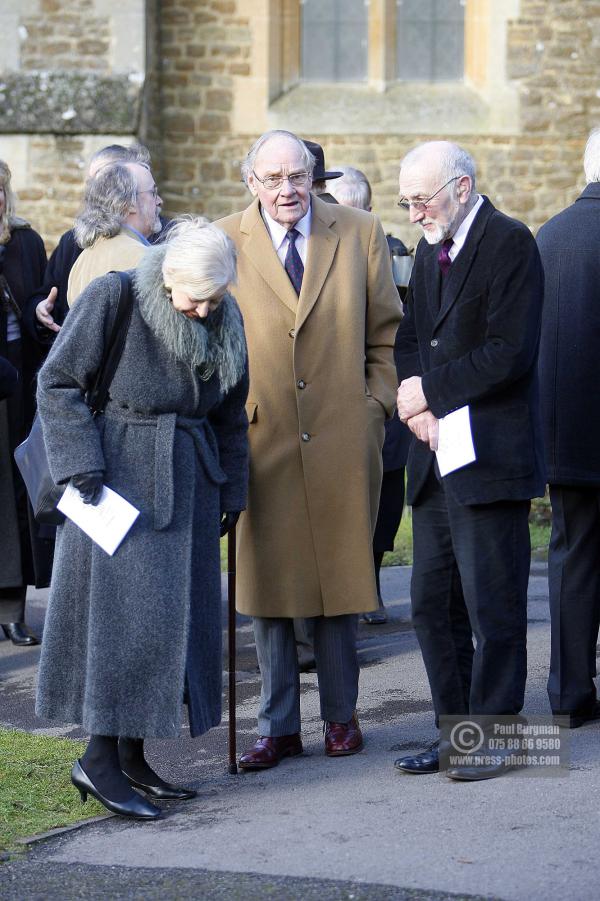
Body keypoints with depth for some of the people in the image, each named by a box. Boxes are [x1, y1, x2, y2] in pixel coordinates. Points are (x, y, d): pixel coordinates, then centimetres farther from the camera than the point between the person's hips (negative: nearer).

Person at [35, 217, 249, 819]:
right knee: (128, 609, -10)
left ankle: (130, 757, 13)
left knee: (177, 613, 6)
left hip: (188, 481, 6)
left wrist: (232, 489, 15)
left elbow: (230, 415, 16)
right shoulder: (115, 297, -12)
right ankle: (99, 758, -5)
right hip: (120, 473, -6)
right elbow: (58, 382, -9)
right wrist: (82, 464, -15)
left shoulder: (225, 320, 5)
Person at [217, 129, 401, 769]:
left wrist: (377, 405, 2)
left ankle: (340, 715, 22)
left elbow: (386, 333, 10)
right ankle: (278, 727, 14)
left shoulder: (360, 234, 4)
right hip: (260, 440, 0)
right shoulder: (223, 244, 1)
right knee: (266, 586, 4)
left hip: (343, 439, 1)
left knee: (339, 579, 9)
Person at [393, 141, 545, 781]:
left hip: (489, 457, -8)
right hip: (436, 455, 8)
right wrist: (417, 404, -3)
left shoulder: (509, 243, -9)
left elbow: (509, 354, -17)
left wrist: (431, 389, -11)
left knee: (493, 604, -3)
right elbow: (408, 340, 17)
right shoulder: (430, 251, 18)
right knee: (432, 605, 9)